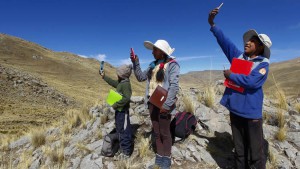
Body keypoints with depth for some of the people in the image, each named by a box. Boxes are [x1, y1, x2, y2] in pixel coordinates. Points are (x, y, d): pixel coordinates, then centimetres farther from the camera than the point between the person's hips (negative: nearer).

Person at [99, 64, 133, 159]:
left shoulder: (125, 84, -21)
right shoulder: (120, 82, 9)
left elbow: (126, 98, -30)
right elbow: (113, 83, 28)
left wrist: (116, 105, -24)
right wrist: (104, 77, 33)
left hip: (122, 111, -10)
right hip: (119, 110, 10)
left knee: (124, 131, -1)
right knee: (120, 129, 20)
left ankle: (126, 152, 12)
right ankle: (124, 147, 35)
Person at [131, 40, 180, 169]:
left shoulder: (172, 64, -8)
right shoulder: (153, 65, 12)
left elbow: (174, 86, -16)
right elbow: (140, 77, 16)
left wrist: (167, 104, -22)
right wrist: (135, 63, 6)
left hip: (163, 103, -6)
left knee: (164, 132, 5)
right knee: (156, 131, 13)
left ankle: (166, 159, 22)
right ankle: (159, 156, 28)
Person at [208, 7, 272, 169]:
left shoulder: (263, 64, -6)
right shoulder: (238, 56, 7)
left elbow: (250, 81, -24)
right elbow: (223, 40, 4)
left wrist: (230, 75, -12)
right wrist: (212, 23, -3)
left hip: (251, 112, -5)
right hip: (235, 109, 5)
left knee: (255, 152, 6)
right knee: (239, 150, 18)